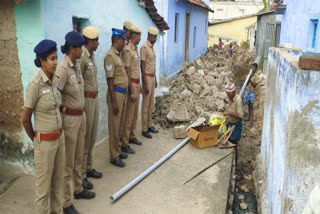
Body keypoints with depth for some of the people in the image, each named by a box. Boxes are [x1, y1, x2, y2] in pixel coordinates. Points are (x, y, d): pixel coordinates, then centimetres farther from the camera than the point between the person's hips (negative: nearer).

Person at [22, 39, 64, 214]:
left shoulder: (55, 80, 1)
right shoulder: (35, 85, -19)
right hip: (45, 141, -6)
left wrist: (59, 134, 15)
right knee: (44, 185, 10)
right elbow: (25, 119, -12)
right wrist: (36, 140, 2)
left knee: (57, 182, 20)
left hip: (60, 137, 7)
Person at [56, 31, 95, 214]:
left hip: (81, 115, 8)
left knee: (78, 158, 22)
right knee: (68, 162, 4)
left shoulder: (77, 64, 5)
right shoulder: (63, 69, -21)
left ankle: (78, 189, 41)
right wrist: (64, 112, -14)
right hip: (69, 118, -8)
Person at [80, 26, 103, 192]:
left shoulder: (91, 56, 10)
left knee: (92, 137, 17)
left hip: (95, 99, 9)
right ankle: (81, 175, 12)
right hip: (86, 100, -9)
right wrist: (81, 105, -19)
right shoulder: (82, 58, -18)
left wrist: (95, 99, 15)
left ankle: (89, 168, 32)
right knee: (84, 138, 0)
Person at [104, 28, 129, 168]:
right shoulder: (110, 56, -16)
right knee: (114, 126, 1)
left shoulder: (118, 55, 13)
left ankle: (117, 150, 30)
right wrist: (113, 101, -21)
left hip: (123, 93, 9)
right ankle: (114, 156, 11)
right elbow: (110, 80, -19)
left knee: (120, 125, 17)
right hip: (116, 93, -9)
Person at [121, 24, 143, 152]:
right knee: (129, 115, -4)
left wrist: (139, 86, 17)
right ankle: (124, 144, 5)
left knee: (135, 113, 18)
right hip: (131, 84, -9)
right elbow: (127, 72, -20)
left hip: (137, 83, 9)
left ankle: (132, 137, 32)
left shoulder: (135, 48, 12)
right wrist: (132, 91, -21)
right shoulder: (128, 50, -17)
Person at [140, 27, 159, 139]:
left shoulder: (152, 47, 12)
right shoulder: (144, 47, -16)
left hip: (152, 77, 9)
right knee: (145, 104, -3)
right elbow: (142, 66, -18)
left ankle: (149, 125, 25)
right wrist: (145, 84, -20)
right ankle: (144, 129, 5)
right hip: (147, 77, -9)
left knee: (151, 103, 14)